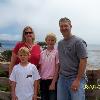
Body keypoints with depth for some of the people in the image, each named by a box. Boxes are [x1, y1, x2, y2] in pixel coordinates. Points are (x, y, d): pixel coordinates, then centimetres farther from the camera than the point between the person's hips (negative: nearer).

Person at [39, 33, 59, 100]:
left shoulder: (56, 52, -6)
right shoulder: (42, 53, 6)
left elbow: (57, 69, -8)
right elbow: (40, 68, 9)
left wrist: (53, 83, -11)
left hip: (52, 80, -4)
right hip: (43, 80, 4)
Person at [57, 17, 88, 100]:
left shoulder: (78, 42, -8)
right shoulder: (60, 43, 12)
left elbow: (83, 61, -13)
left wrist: (78, 80, -16)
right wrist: (60, 74, 9)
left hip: (76, 78, -6)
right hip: (62, 78, 6)